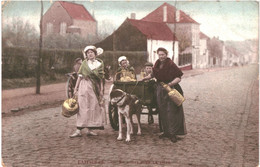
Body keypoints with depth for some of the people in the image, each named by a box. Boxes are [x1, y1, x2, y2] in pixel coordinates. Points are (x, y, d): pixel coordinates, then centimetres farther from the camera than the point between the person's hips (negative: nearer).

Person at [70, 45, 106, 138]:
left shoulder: (100, 63, 9)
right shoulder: (84, 63, 4)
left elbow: (100, 78, 9)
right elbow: (80, 76, 2)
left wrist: (101, 90, 5)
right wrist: (76, 87, -3)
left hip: (95, 87, 3)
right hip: (85, 86, -3)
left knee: (93, 107, 3)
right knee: (83, 107, -8)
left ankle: (89, 129, 12)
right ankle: (78, 131, -9)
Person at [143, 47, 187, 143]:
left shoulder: (171, 65, -13)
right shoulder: (157, 65, 7)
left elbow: (179, 78, -14)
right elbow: (154, 74, 27)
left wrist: (171, 83, -28)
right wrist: (145, 78, 35)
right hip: (160, 91, 7)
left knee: (171, 111, -5)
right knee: (162, 112, 10)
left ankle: (173, 133, 1)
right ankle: (166, 131, 21)